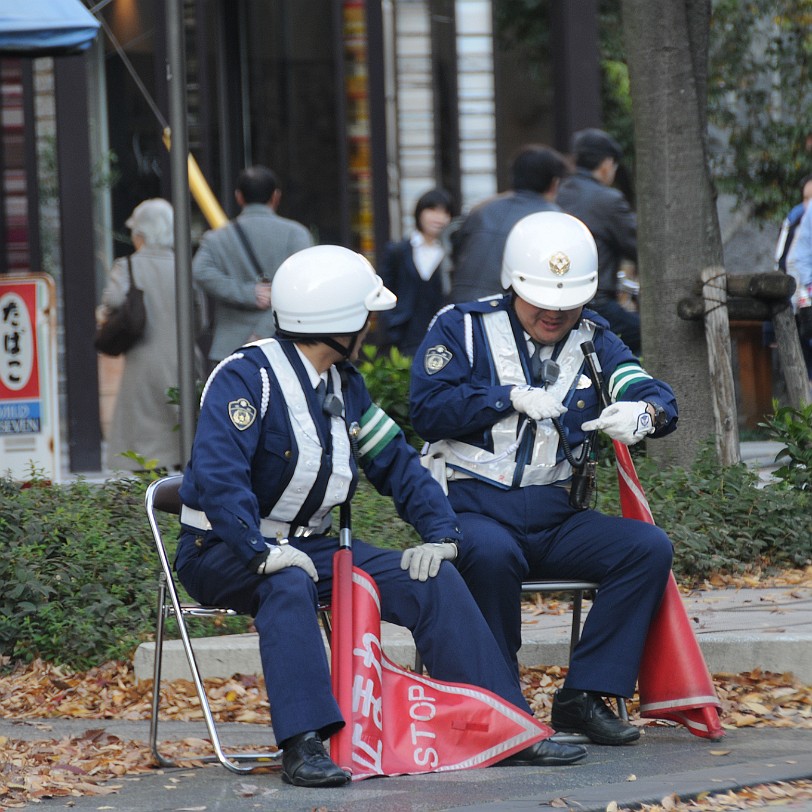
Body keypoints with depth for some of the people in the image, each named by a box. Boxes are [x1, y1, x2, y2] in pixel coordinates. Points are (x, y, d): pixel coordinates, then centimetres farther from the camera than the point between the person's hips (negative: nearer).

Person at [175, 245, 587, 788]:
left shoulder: (343, 383, 10)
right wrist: (265, 552, -40)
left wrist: (440, 533, -2)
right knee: (289, 582, -41)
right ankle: (303, 744, -45)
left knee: (434, 580, -9)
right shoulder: (246, 377, -17)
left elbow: (395, 462, 13)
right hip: (224, 554, -7)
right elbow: (218, 475, -29)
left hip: (309, 546, 7)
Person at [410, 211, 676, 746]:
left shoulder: (592, 340, 12)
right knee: (492, 555, -38)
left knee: (650, 548, -18)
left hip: (556, 520, 4)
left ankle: (584, 697, -16)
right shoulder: (462, 329, 3)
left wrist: (642, 413, -25)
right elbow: (428, 410, -10)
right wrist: (511, 397, -17)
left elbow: (659, 398, -1)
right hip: (474, 510, -4)